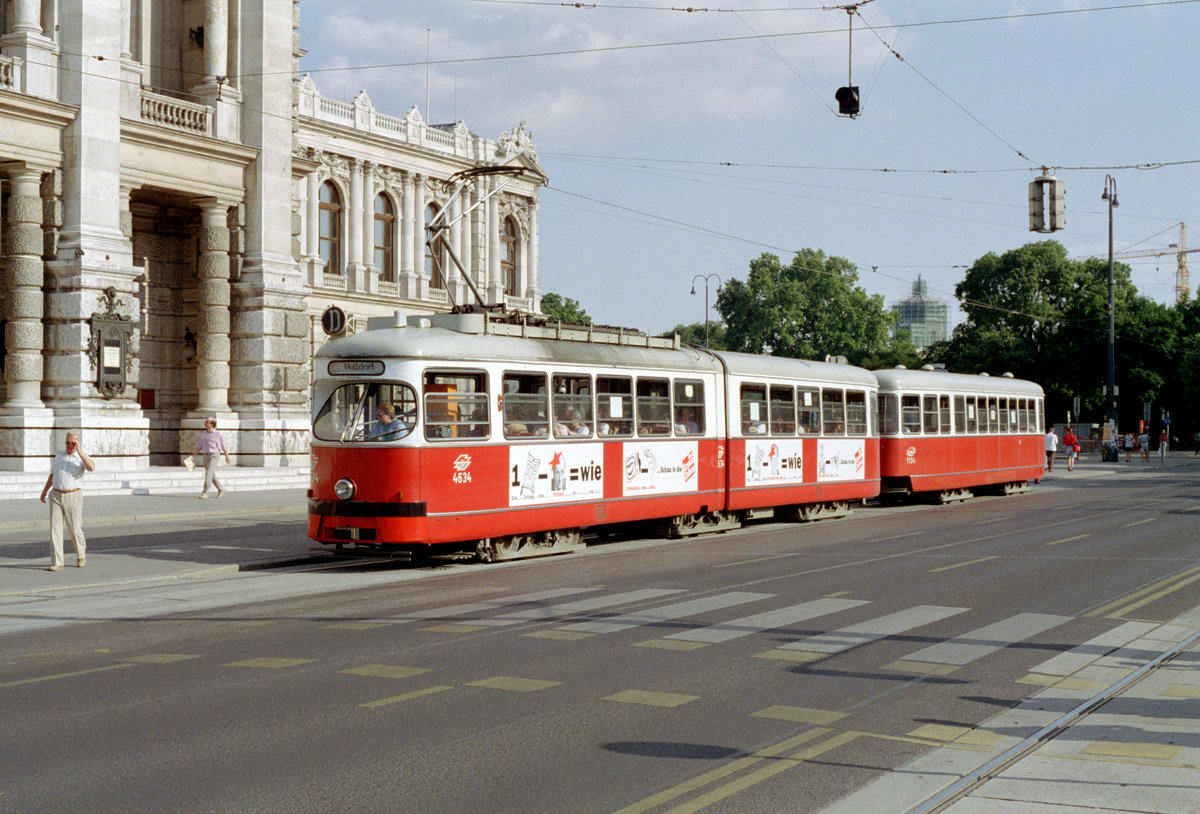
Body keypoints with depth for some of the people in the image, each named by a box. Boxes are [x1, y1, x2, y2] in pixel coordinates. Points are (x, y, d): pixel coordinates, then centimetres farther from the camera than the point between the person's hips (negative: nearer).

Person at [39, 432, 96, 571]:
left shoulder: (82, 457, -5)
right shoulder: (59, 456, 10)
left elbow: (91, 468, -28)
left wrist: (79, 451, -26)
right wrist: (44, 491, 25)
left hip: (73, 496, -3)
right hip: (56, 496, 4)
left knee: (74, 529, 2)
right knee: (55, 528, -5)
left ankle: (81, 554, 29)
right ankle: (57, 563, -3)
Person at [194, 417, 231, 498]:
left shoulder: (218, 435, -7)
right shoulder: (204, 434, 10)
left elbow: (224, 446, -2)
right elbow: (199, 446, 14)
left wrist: (227, 456, 0)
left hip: (213, 455, -7)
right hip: (205, 455, 7)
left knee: (209, 474, -13)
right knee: (212, 476, 12)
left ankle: (205, 492, -12)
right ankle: (221, 489, 27)